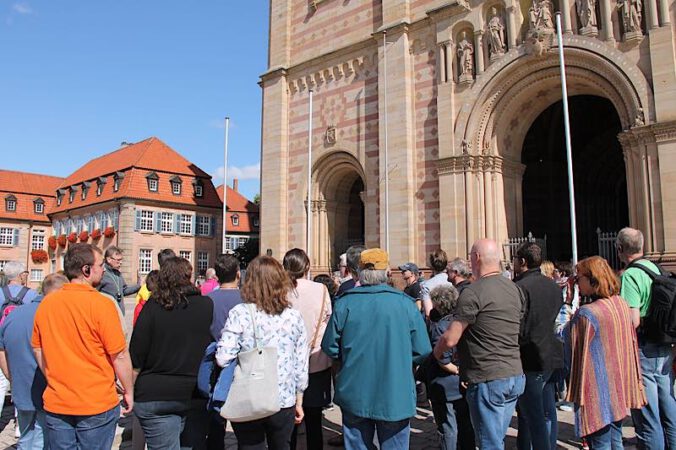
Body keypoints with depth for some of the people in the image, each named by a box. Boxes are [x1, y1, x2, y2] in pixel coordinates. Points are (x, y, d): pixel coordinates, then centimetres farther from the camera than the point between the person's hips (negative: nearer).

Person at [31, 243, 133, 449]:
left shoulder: (46, 303, -2)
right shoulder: (101, 304, -18)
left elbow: (37, 350, 10)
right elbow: (120, 356, -15)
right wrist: (128, 391, -1)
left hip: (55, 404, 4)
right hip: (97, 405, -4)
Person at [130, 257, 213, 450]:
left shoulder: (153, 306, -9)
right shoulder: (207, 306, -5)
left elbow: (136, 356, -6)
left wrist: (129, 390, 7)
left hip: (155, 396, -2)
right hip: (195, 394, 2)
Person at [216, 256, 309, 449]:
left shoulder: (240, 313, -11)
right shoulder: (294, 317, -2)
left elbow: (223, 358, -17)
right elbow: (301, 364, 2)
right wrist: (299, 401, 14)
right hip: (285, 403, 3)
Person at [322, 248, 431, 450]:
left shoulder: (345, 303, -10)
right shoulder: (406, 303, -10)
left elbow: (329, 347, -4)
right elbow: (422, 351, -6)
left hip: (354, 397, 1)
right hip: (396, 398, 0)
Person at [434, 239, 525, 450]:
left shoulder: (473, 292, -17)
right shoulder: (515, 290, 8)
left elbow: (450, 339, -17)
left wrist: (436, 352, 3)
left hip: (488, 380, -8)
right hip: (515, 376, 8)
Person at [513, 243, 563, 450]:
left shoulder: (520, 287, -18)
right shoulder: (553, 286, 8)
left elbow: (517, 329, -18)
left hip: (531, 361, -8)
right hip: (552, 356, 8)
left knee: (533, 417, 0)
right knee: (548, 413, 17)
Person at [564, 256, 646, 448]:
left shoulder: (586, 313, -23)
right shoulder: (622, 305, 2)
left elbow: (570, 349, -15)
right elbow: (631, 342, 13)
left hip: (598, 393, -8)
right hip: (620, 389, 8)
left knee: (600, 443, 4)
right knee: (616, 440, 20)